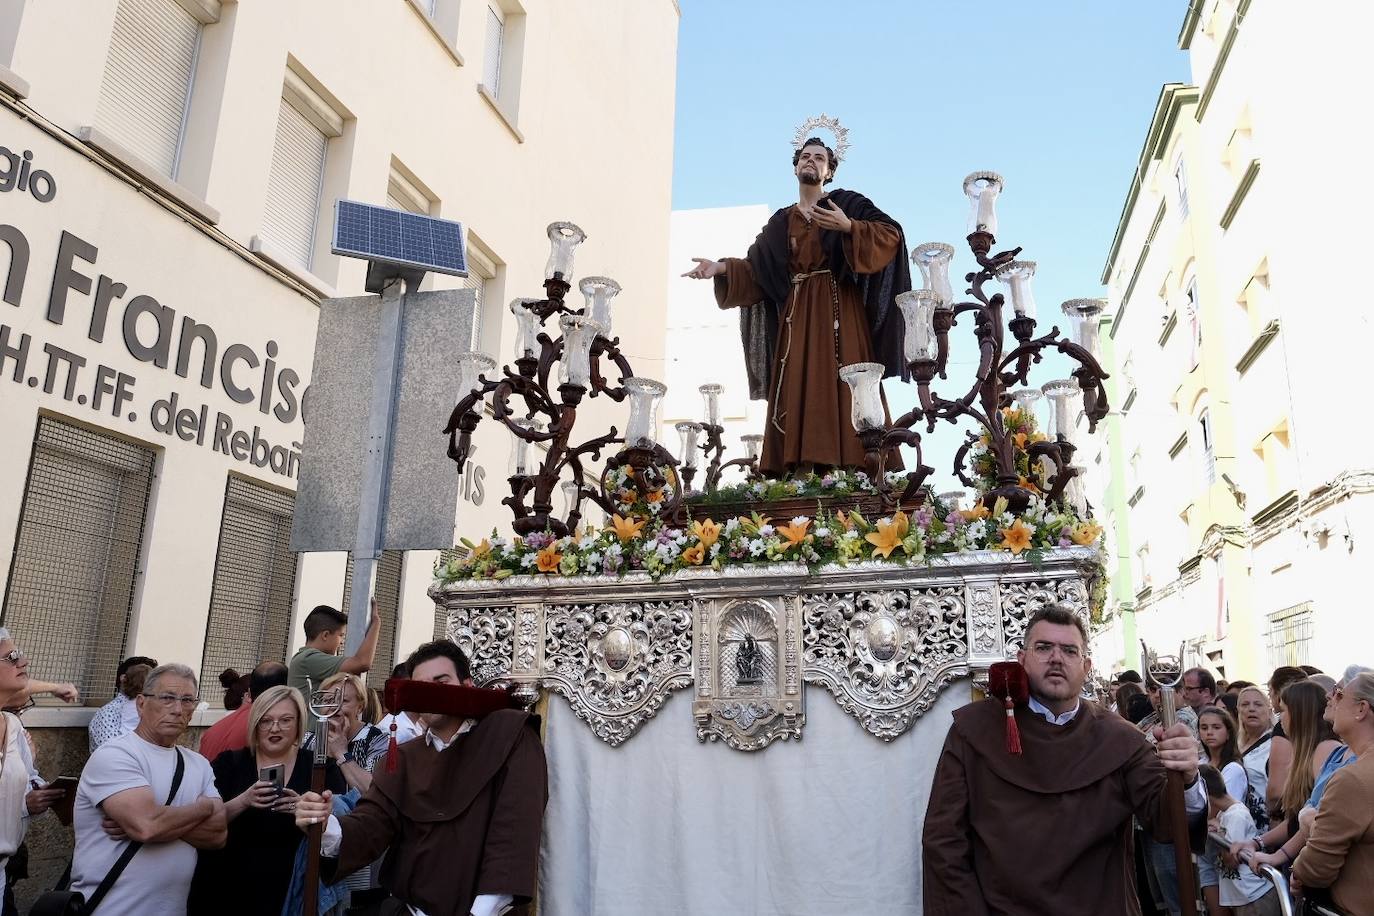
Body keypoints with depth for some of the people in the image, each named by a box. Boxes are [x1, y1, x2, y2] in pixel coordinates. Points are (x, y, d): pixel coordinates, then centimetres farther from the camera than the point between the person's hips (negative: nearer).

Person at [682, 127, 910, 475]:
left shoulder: (848, 204, 11)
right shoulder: (780, 222, 21)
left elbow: (891, 234, -3)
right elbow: (756, 269, 14)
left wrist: (849, 227, -18)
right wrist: (722, 268, -2)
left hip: (839, 309, -4)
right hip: (796, 314, 4)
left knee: (840, 386, -14)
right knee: (799, 391, -7)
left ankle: (849, 466, -19)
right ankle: (801, 472, -12)